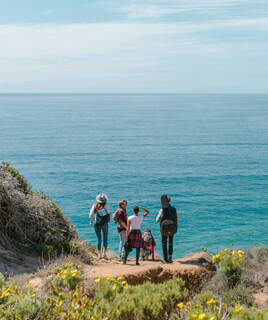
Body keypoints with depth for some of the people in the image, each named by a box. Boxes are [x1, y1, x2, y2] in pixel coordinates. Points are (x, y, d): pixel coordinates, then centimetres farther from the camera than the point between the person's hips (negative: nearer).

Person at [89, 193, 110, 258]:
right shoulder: (105, 206, -6)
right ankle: (104, 253, -5)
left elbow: (90, 215, -8)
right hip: (104, 224, -2)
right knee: (105, 239, 7)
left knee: (99, 239, 12)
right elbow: (108, 214, -7)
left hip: (97, 224, 2)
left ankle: (99, 254, 8)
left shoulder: (95, 205, -1)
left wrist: (91, 221, 5)